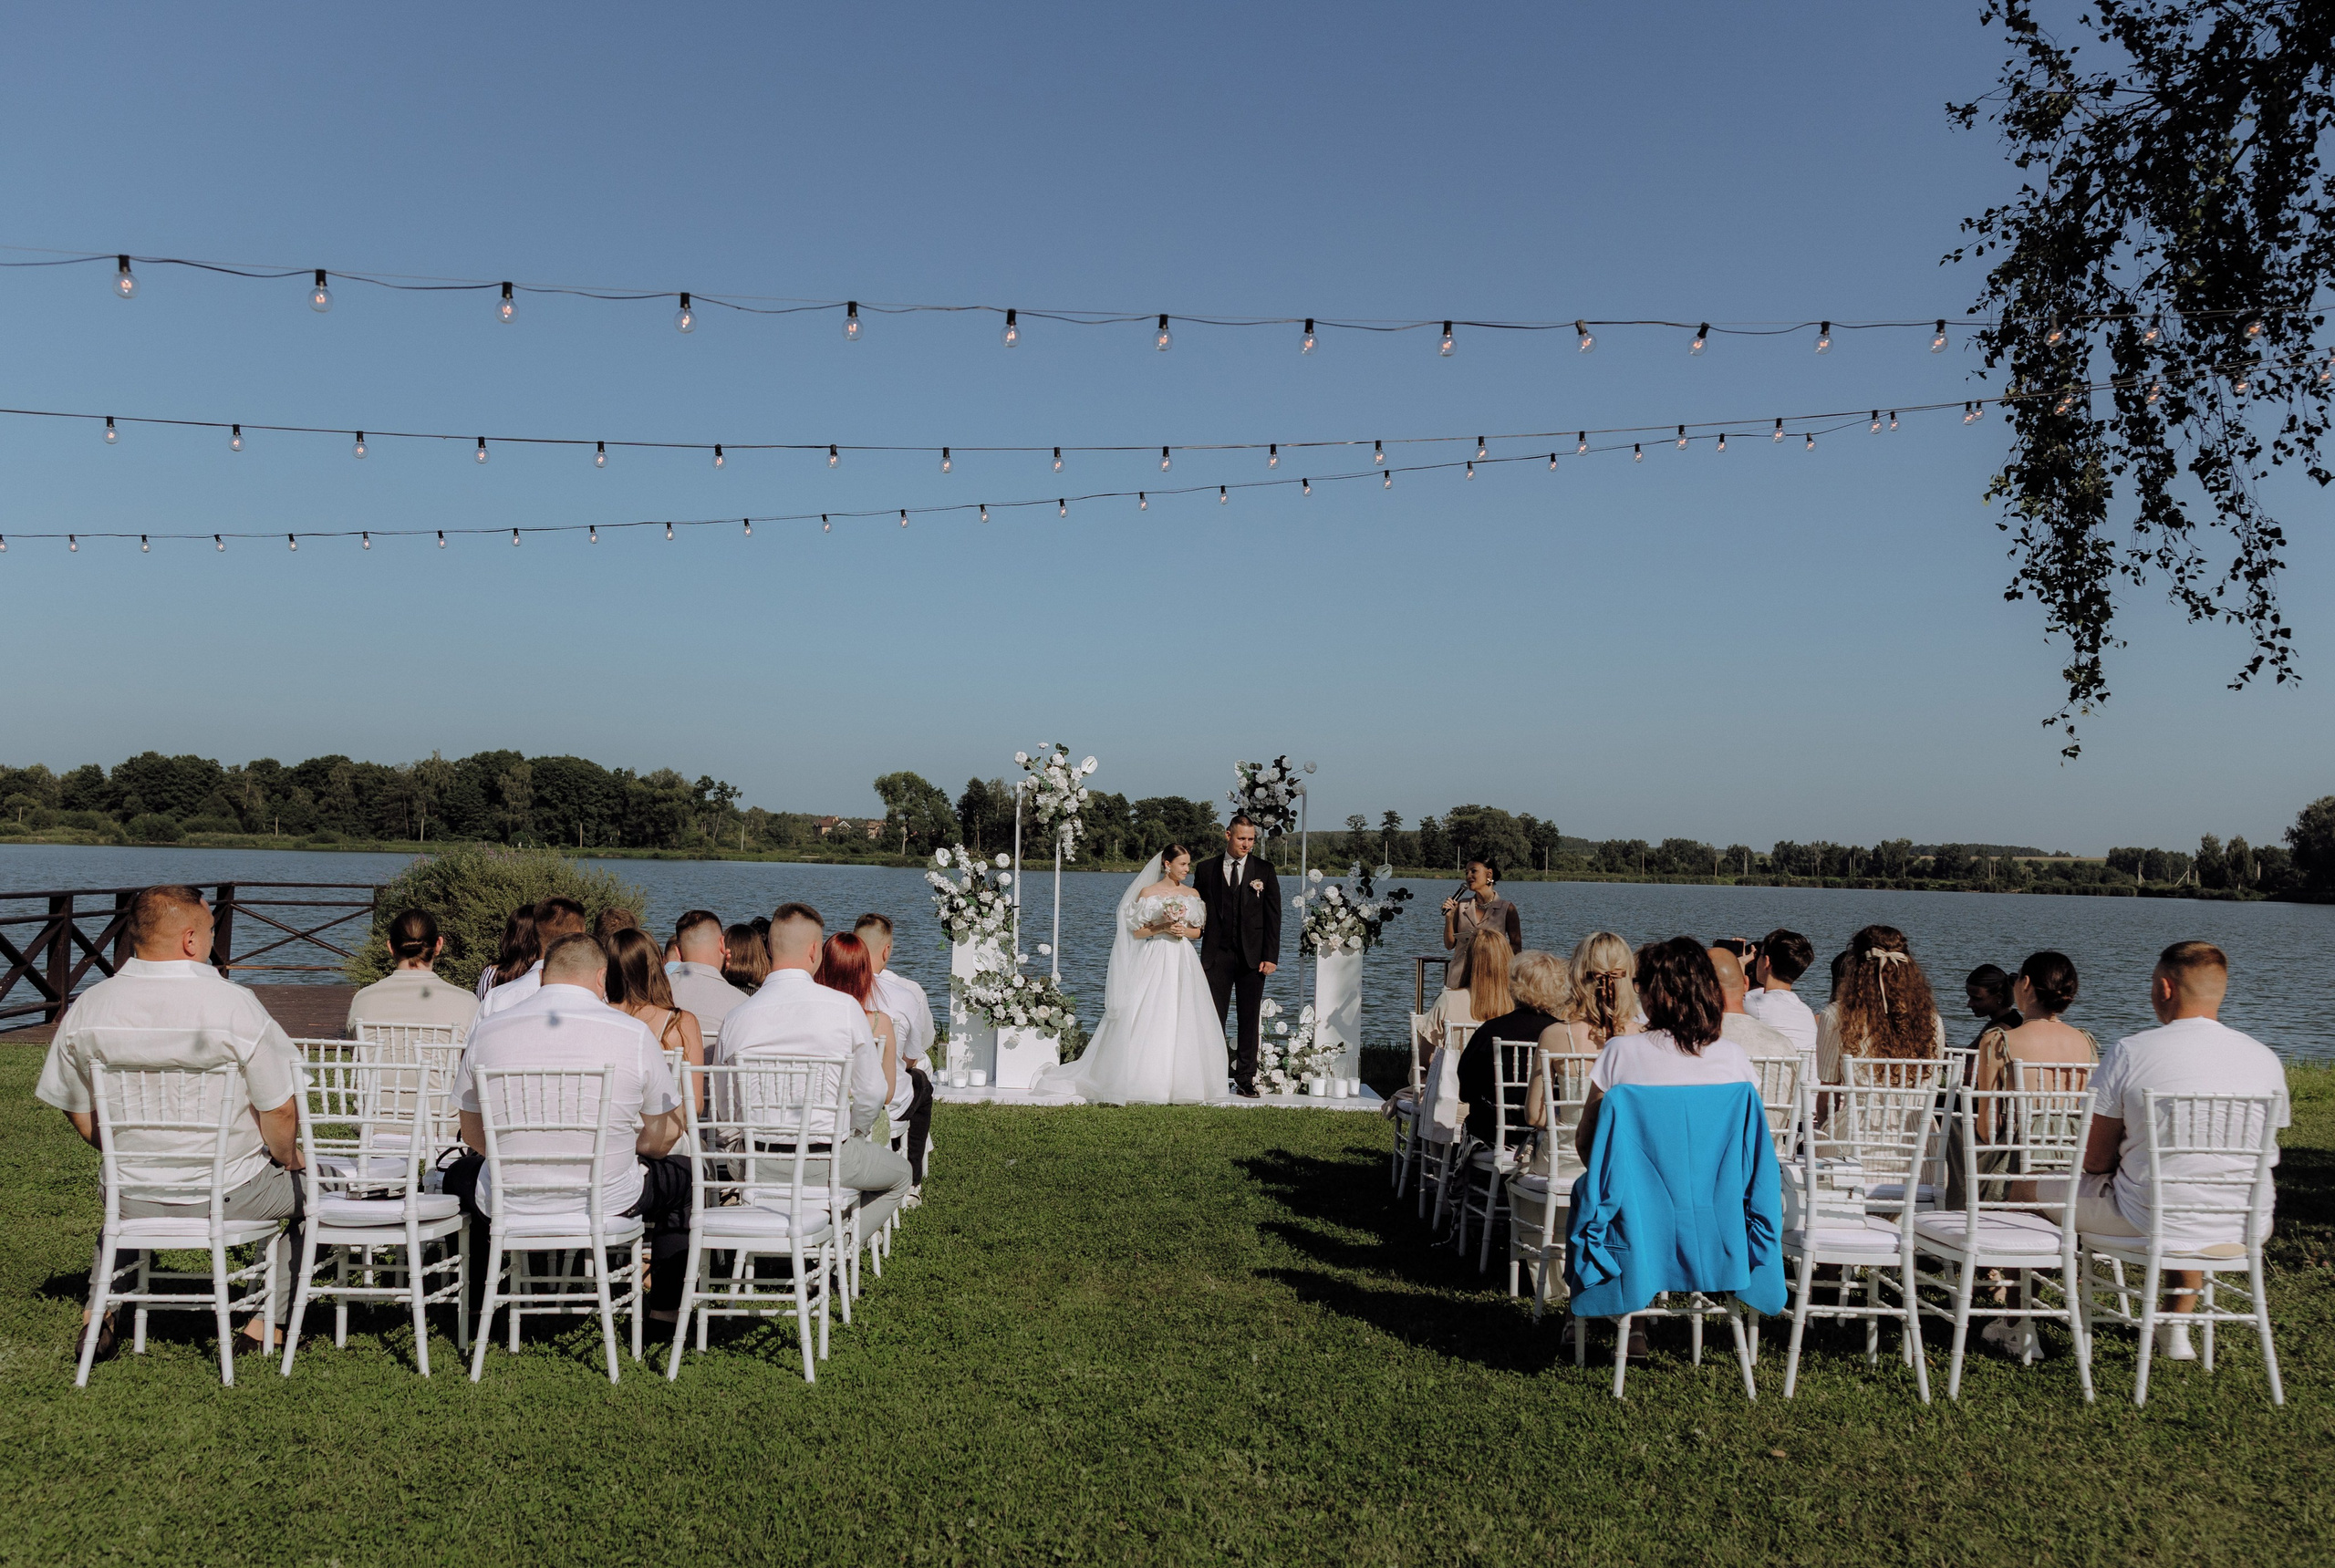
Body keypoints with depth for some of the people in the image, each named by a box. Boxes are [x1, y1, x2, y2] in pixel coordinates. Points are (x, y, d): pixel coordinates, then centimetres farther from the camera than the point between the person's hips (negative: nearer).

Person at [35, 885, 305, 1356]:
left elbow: (80, 1114, 4)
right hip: (229, 1197, -4)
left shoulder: (85, 1008, -6)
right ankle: (267, 1323, 26)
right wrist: (287, 1158, 6)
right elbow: (280, 1113, -15)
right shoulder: (235, 1005, -20)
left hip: (133, 1199, 5)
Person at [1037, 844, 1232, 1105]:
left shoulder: (1193, 894, 11)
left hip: (1183, 962, 3)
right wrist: (1163, 928, -13)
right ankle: (1144, 1084, -4)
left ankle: (1181, 1084, 3)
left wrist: (1183, 931, -6)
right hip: (1154, 960, -3)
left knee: (1183, 1023, -1)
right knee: (1147, 1021, -8)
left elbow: (1198, 931, 14)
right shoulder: (1148, 893, 1)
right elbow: (1137, 931, 0)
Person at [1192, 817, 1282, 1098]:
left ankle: (1246, 1080, 11)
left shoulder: (1264, 869, 4)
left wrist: (1271, 956, -5)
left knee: (1250, 1021, 4)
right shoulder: (1206, 869, 5)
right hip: (1217, 956, 0)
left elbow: (1273, 915, 2)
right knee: (1214, 1019, 1)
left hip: (1252, 956, 0)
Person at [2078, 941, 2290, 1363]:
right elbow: (2263, 1155, 14)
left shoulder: (2131, 1052, -13)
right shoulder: (2265, 1059, -1)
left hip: (2144, 1223, -5)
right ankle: (2176, 1329, 46)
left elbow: (2095, 1161, -8)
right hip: (2236, 1231, 5)